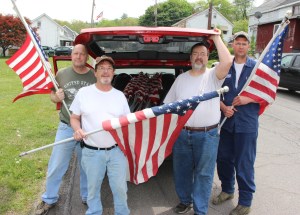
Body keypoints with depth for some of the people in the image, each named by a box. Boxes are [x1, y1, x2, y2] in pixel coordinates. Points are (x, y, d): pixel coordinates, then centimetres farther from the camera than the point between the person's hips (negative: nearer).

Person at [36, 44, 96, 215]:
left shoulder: (95, 76, -4)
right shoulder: (62, 74, 1)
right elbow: (52, 95, 11)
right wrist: (57, 97, -12)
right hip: (66, 128, 1)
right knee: (56, 166, 10)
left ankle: (87, 197, 37)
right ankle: (49, 199, 32)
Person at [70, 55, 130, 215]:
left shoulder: (120, 95, 6)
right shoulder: (83, 93, 0)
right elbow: (74, 118, 5)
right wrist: (77, 130, -14)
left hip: (117, 150, 1)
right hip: (92, 152, -1)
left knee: (120, 188, 10)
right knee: (93, 188, 15)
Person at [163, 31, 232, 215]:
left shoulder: (213, 76, -3)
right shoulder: (181, 78, 8)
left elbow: (228, 61, -24)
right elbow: (169, 104, 11)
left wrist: (217, 39, -14)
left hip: (207, 134, -3)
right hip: (182, 133, 4)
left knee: (204, 173, 8)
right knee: (181, 170, 17)